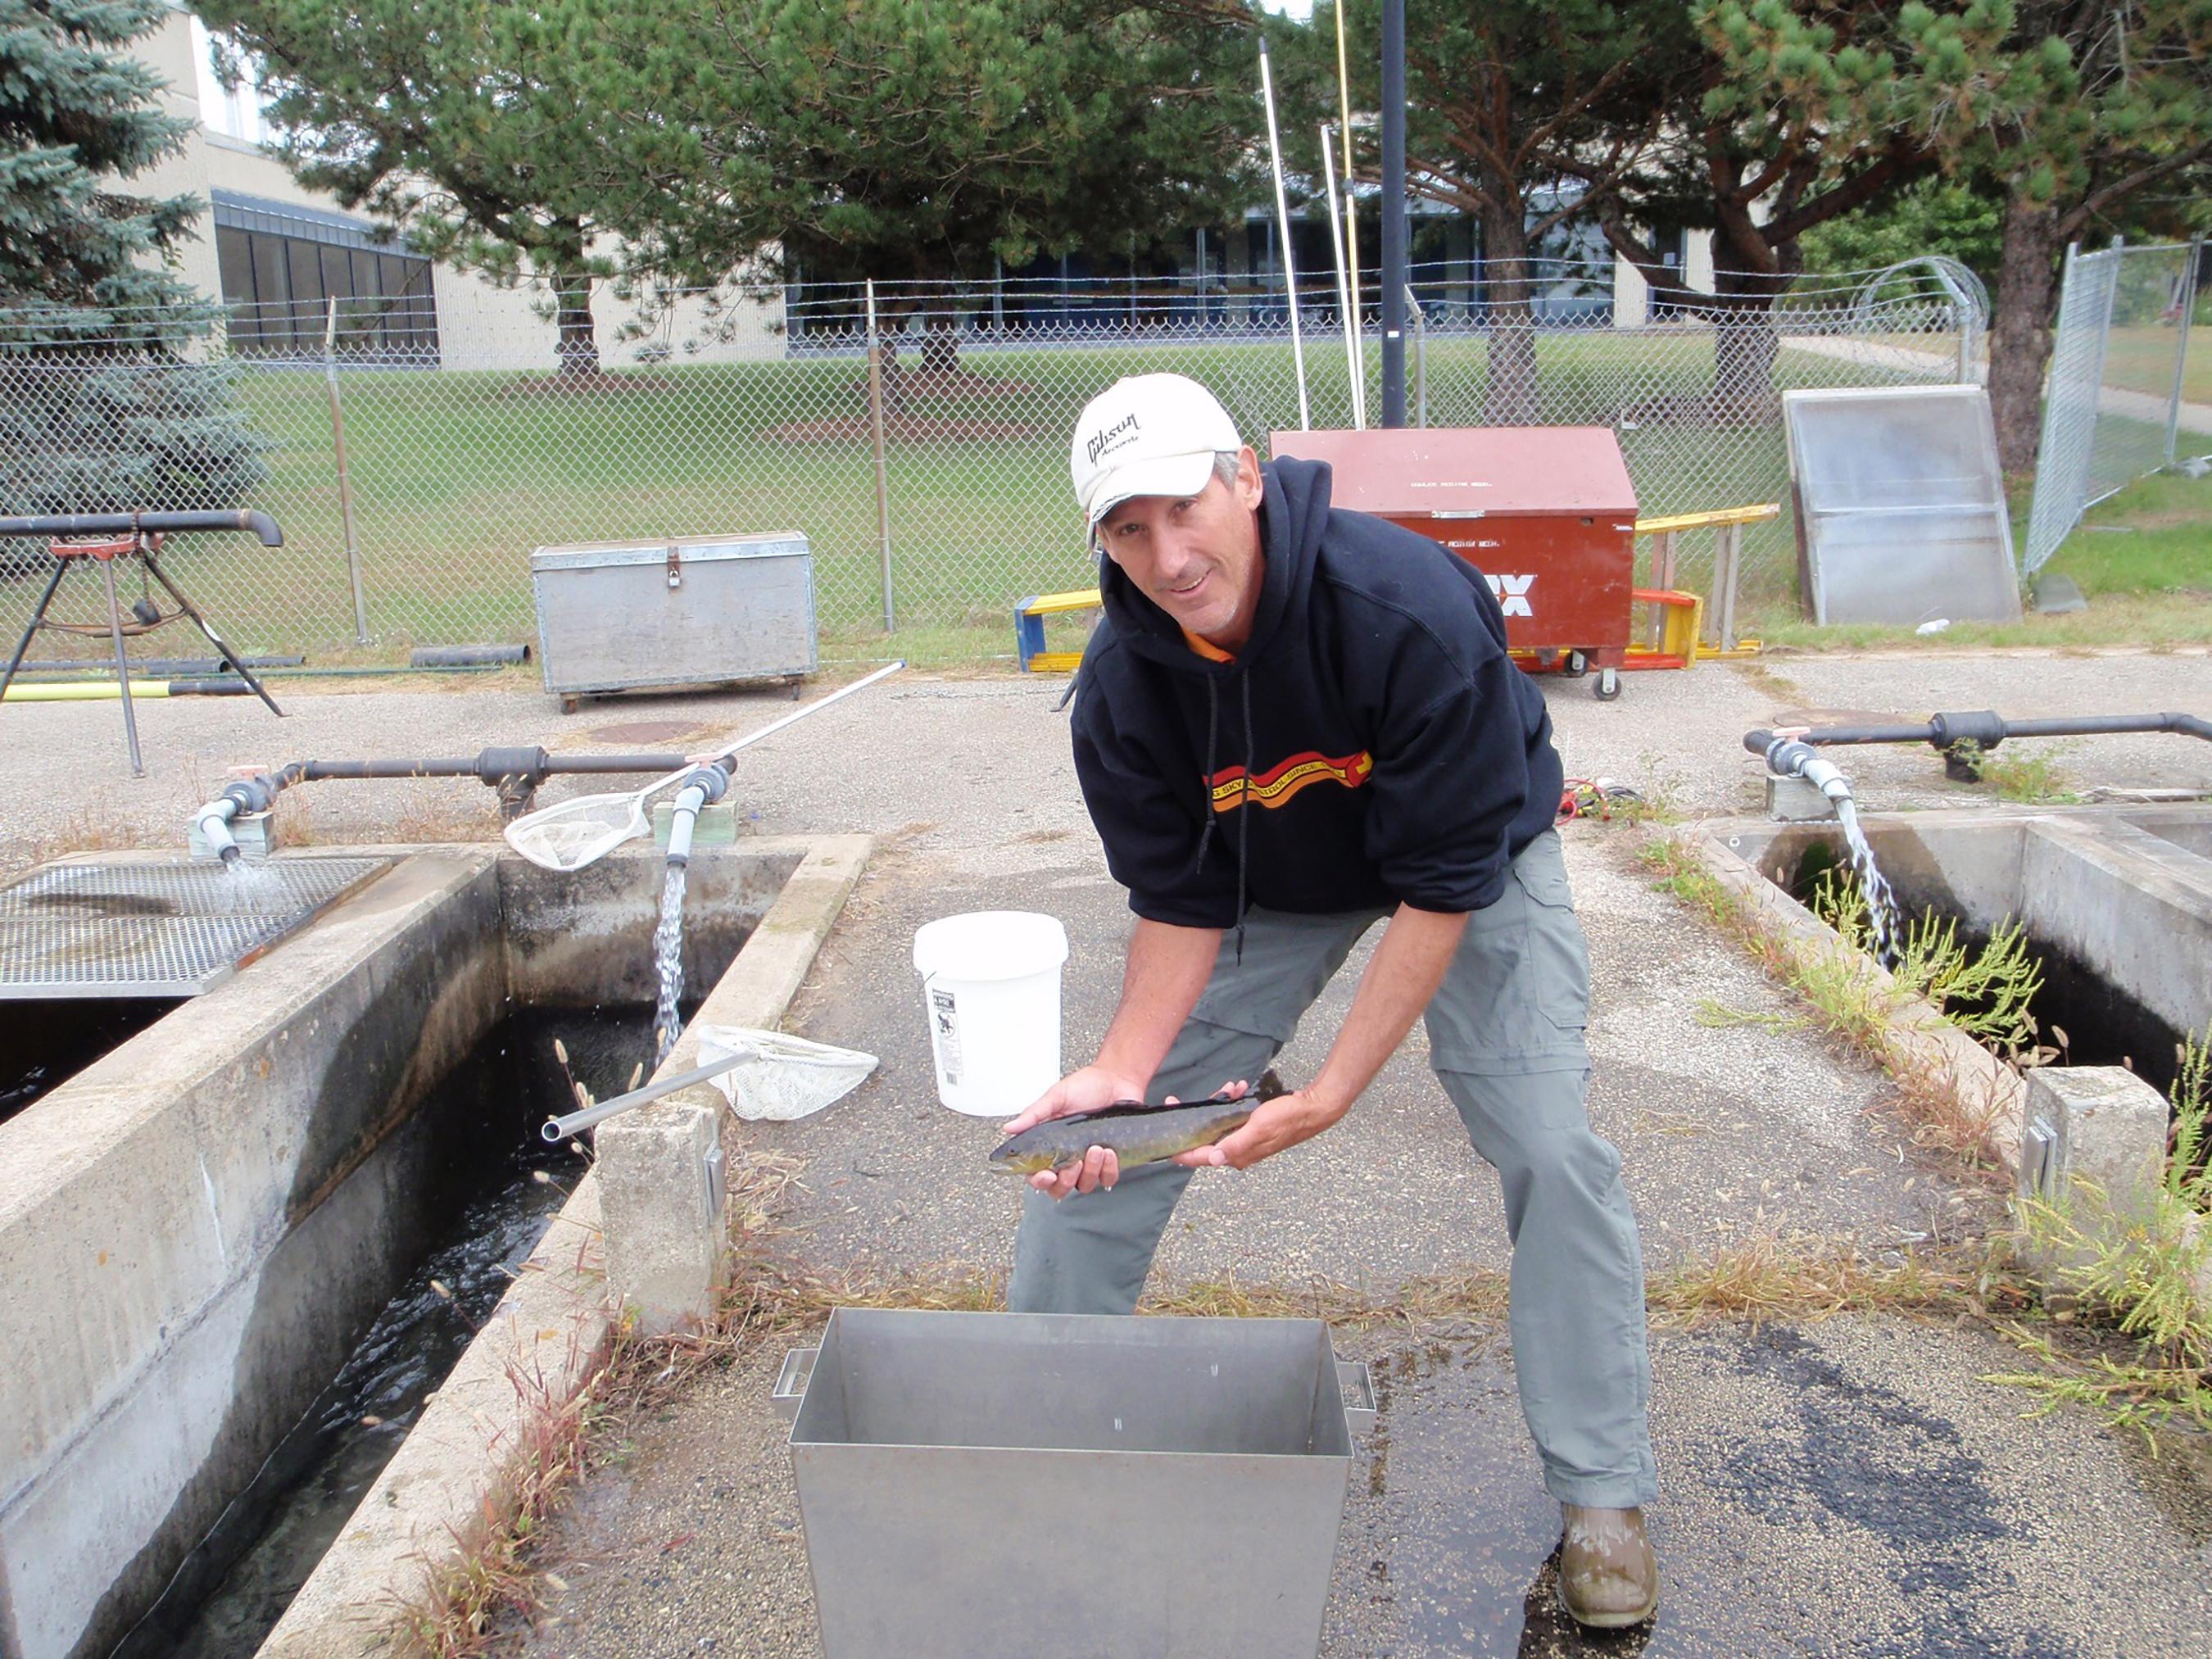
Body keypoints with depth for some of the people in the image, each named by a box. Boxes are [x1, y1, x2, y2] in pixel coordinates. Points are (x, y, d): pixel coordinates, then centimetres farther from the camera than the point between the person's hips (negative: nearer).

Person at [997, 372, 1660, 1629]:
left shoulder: (1410, 607, -37)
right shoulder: (1123, 685, -24)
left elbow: (1447, 881, -31)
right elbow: (1182, 905, -14)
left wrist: (1332, 1093, -34)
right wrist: (1121, 1070, -30)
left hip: (1474, 856, -3)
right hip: (1267, 883, 3)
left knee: (1552, 1149, -16)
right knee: (1090, 1134, -2)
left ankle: (1604, 1494, 6)